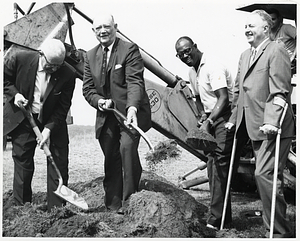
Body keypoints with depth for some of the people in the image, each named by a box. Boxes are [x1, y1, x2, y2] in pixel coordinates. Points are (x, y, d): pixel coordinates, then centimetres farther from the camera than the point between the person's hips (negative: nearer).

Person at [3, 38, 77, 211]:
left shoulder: (68, 74, -17)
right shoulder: (22, 59, -16)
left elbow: (63, 107, -13)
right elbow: (5, 78, 2)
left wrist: (49, 129, -21)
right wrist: (14, 94, -15)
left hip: (52, 122, 0)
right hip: (23, 120, 0)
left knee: (59, 164, -1)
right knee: (23, 164, 5)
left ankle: (57, 208, 9)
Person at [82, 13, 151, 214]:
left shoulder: (130, 49, -6)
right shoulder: (90, 56, 12)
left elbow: (135, 82, -18)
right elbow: (88, 88, 11)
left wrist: (132, 108, -34)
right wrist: (100, 101, -11)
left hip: (129, 114, -5)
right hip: (106, 117, 5)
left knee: (127, 147, -27)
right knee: (111, 160, 9)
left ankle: (130, 200, -19)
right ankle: (113, 207, 20)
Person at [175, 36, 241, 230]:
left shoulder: (213, 67, -16)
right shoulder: (193, 72, 13)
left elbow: (224, 98, -22)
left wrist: (209, 121, -26)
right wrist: (203, 116, 6)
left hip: (225, 116, -9)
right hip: (211, 118, 10)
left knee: (219, 163, -15)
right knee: (212, 164, 8)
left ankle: (217, 217, -14)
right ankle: (223, 215, 16)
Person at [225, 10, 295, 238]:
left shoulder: (276, 51, -8)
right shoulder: (245, 55, 19)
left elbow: (280, 91, -17)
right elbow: (239, 90, 23)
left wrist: (272, 121, -25)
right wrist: (234, 118, 17)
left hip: (272, 127, -9)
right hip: (255, 127, 9)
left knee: (264, 174, -13)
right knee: (265, 176, 13)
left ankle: (278, 231, -3)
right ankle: (276, 228, 24)